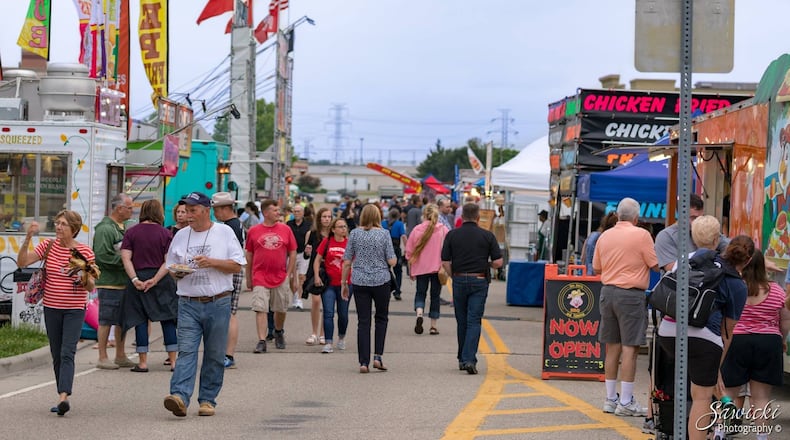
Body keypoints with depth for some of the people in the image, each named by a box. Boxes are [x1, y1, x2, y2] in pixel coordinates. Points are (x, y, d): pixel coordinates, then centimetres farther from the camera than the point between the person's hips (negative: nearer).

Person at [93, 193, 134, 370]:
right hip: (109, 282, -9)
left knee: (123, 320, 13)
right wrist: (123, 261, -18)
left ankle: (120, 356, 22)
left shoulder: (123, 228, 17)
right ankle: (102, 358, 2)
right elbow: (102, 255, -21)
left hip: (124, 282, 9)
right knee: (106, 320, -3)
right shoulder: (104, 229, -13)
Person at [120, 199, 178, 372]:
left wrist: (134, 279, -10)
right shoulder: (165, 234, -1)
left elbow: (125, 257, -7)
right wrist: (155, 279, -11)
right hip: (162, 280, -1)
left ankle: (143, 362, 4)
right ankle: (173, 360, 7)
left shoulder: (132, 232, 2)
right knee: (168, 319, 7)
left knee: (140, 320, 5)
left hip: (139, 278, 1)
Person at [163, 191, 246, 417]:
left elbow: (237, 265, -1)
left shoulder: (224, 232, 2)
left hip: (218, 303, -2)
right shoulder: (181, 235, 12)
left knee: (214, 355, 4)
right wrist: (177, 272, -4)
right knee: (186, 351, -12)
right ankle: (179, 397, -24)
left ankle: (208, 399, 13)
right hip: (188, 304, 2)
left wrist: (211, 262, -15)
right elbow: (171, 266, 20)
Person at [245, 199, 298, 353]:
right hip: (260, 277, -2)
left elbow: (292, 253, 7)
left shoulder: (285, 229, 3)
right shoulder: (253, 231, 1)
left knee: (281, 309, 12)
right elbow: (249, 255, 7)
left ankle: (279, 332, 39)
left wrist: (291, 276, 3)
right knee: (260, 309, -9)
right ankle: (262, 342, -9)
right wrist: (249, 278, 8)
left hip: (281, 277, 2)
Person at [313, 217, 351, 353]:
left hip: (345, 284, 1)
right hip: (329, 284, -1)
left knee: (343, 314, 12)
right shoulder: (326, 242, -1)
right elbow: (317, 260, 3)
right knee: (328, 313, -9)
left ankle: (341, 338, 35)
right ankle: (328, 343, -10)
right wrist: (316, 276, -8)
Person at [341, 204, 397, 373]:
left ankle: (364, 362, 1)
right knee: (381, 318, 16)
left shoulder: (355, 234, 0)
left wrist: (343, 283, 10)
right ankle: (378, 356, 5)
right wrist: (394, 259, 16)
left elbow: (347, 262, 1)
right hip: (381, 281, -1)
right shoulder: (384, 234, -4)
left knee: (363, 321, 4)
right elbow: (392, 261, -7)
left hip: (359, 282, 1)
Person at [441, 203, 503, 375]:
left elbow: (445, 262, -2)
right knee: (474, 321, -2)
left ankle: (462, 359, 22)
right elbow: (498, 262, -5)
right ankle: (469, 359, -15)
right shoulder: (487, 236, -3)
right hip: (479, 281, -1)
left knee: (461, 321, 14)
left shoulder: (452, 235, -1)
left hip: (459, 280, 2)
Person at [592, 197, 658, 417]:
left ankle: (610, 399, 17)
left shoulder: (605, 236, 7)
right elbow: (656, 265, -6)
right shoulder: (641, 235, -9)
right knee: (630, 348, -3)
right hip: (631, 294, -6)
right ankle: (626, 402, -3)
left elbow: (596, 268, 15)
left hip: (608, 291, 6)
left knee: (612, 347, 12)